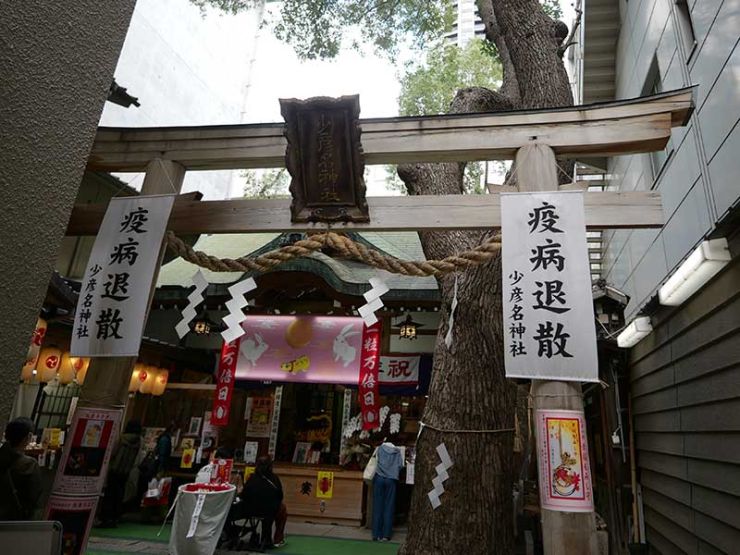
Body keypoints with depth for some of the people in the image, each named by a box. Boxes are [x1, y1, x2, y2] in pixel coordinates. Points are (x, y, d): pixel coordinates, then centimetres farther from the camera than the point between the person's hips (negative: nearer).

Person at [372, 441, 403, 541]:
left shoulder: (380, 448, 6)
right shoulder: (397, 451, 7)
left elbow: (376, 461, 12)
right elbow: (400, 465, 4)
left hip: (379, 478, 0)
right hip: (391, 480, 0)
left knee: (377, 506, 3)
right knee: (389, 507, 4)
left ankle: (376, 534, 4)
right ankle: (386, 535, 3)